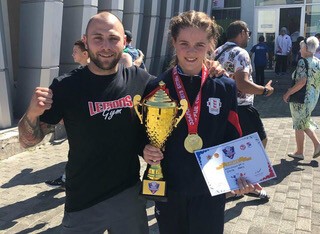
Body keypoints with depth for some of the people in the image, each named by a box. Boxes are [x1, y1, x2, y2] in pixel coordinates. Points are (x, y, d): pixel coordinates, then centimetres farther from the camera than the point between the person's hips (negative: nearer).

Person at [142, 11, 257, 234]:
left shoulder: (225, 86, -4)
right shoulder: (156, 87, -6)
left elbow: (232, 138, 0)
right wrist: (146, 150, -19)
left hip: (211, 191, 0)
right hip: (169, 190, 1)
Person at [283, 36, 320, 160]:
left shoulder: (303, 62, -18)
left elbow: (302, 81, -28)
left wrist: (288, 93, -21)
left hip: (301, 99, -8)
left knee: (299, 126, 7)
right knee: (305, 123, 24)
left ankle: (299, 152, 18)